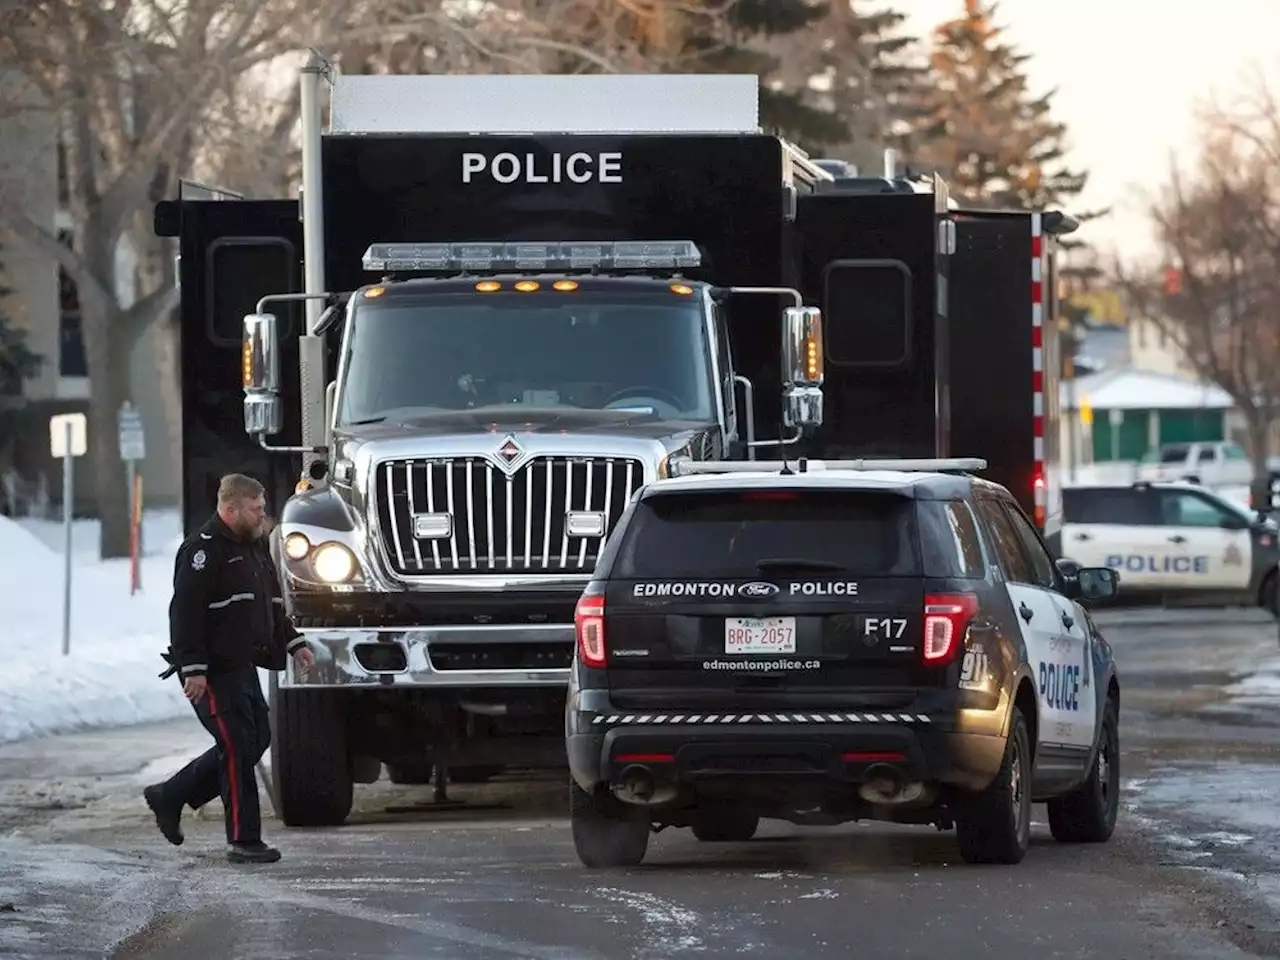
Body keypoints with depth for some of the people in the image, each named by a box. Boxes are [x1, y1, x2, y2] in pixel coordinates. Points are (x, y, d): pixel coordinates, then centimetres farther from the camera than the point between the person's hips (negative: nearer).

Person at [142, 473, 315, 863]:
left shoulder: (254, 548, 17)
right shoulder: (204, 550, -14)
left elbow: (271, 606, 28)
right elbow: (186, 612, -20)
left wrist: (293, 643, 17)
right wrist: (193, 669, -24)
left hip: (242, 667, 10)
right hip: (213, 671, -10)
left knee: (255, 740, 12)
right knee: (238, 747, -9)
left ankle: (169, 797, 22)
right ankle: (244, 841, -4)